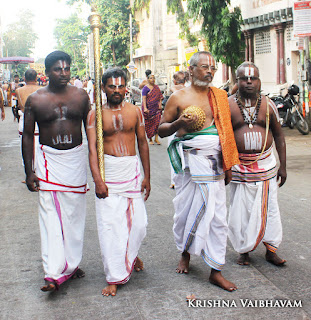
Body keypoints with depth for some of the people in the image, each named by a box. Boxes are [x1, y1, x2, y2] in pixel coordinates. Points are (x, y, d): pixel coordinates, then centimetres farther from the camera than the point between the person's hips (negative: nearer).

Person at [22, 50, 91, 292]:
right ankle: (55, 272, -6)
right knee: (51, 215, -7)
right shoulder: (35, 100, -1)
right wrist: (29, 171, -2)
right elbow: (28, 135, 2)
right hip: (49, 159, -2)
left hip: (76, 158, 2)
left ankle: (72, 263, 22)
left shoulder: (81, 96, 4)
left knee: (75, 213, 8)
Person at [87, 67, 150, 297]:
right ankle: (115, 277, 7)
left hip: (132, 171, 2)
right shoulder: (96, 114, -1)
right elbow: (92, 148, -7)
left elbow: (143, 143, 11)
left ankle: (131, 254, 36)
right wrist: (97, 179, -18)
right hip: (108, 171, -2)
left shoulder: (135, 111, 7)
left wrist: (147, 176, 8)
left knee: (139, 222, 3)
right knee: (110, 223, -3)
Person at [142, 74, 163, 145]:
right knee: (149, 123, 1)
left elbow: (160, 97, 15)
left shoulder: (156, 87, 13)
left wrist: (160, 104, -1)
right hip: (149, 108, -3)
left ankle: (156, 138, -2)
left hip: (156, 108, 3)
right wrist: (145, 108, -19)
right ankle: (150, 139, 10)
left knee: (157, 122, -7)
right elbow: (144, 98, -9)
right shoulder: (145, 88, -2)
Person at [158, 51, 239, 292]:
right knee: (186, 209, 5)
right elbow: (161, 129, 4)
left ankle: (216, 271, 8)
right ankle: (185, 253, 32)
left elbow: (226, 130, 15)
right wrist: (179, 123, -16)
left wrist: (228, 165, 11)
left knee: (217, 215, 1)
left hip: (215, 161, 3)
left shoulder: (219, 96, 12)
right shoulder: (179, 97, 1)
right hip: (190, 160, -3)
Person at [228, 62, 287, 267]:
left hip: (266, 164, 2)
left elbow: (279, 136, 8)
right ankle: (244, 250, 20)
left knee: (269, 208, 5)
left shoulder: (268, 105, 3)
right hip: (239, 165, -1)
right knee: (241, 210, 4)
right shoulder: (228, 105, -2)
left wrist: (283, 166, 5)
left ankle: (271, 249, 18)